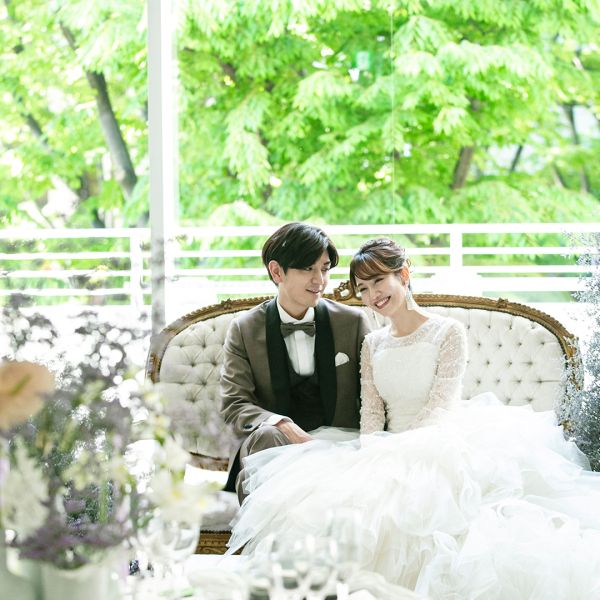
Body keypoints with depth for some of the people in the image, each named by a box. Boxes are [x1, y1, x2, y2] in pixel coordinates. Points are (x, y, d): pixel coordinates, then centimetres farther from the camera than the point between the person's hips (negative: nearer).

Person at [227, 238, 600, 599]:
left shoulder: (448, 332, -1)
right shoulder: (373, 343, 16)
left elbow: (440, 406, -9)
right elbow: (372, 409, 8)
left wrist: (402, 450, -20)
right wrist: (371, 451, -13)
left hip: (440, 446, -4)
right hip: (387, 453, 5)